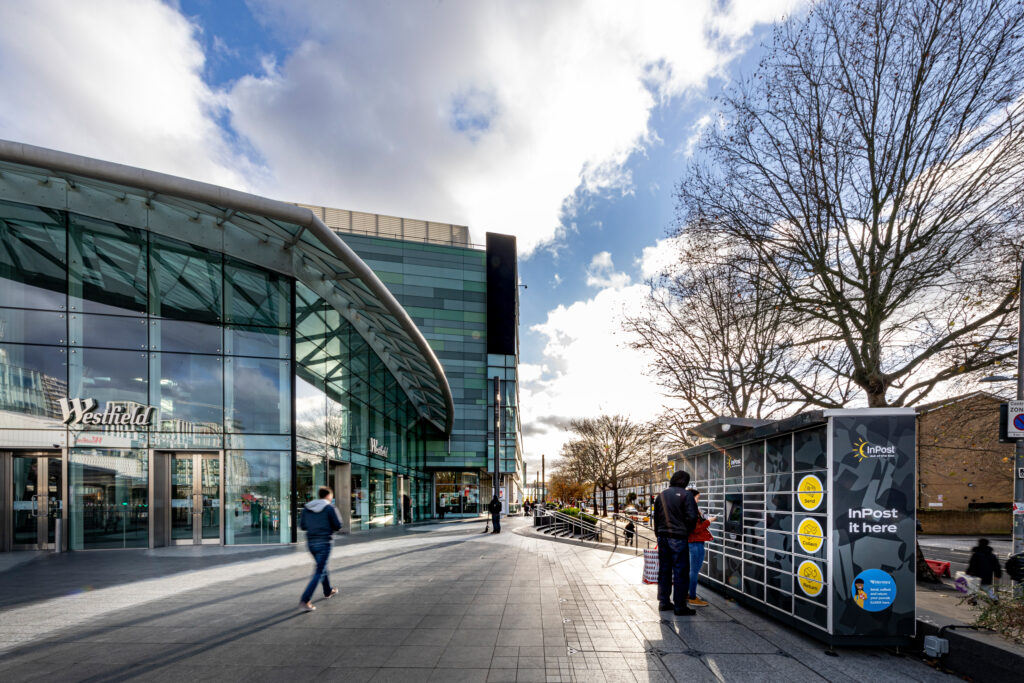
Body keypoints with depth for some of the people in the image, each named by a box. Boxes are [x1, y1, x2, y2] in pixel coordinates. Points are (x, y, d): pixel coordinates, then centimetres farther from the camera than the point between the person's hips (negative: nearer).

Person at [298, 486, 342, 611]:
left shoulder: (306, 508, 6)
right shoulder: (330, 508, -9)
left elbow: (302, 526, 8)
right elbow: (338, 526, -8)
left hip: (311, 543, 6)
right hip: (324, 543, -6)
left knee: (322, 566, 25)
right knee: (319, 573, -2)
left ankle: (328, 591, 40)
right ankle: (304, 600, -11)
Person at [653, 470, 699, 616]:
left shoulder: (661, 495, 11)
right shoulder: (685, 495, -8)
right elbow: (692, 517, -14)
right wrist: (687, 532, 2)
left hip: (663, 537, 6)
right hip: (678, 537, -6)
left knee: (664, 570, 14)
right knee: (680, 571, 0)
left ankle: (664, 602, 21)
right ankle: (679, 606, 3)